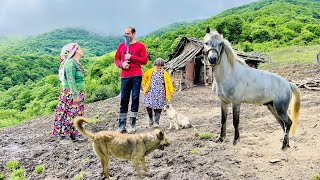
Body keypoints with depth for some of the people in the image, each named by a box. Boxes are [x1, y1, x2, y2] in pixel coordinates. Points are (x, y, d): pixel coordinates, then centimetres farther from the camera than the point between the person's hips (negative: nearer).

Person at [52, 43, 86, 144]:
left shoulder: (77, 63, 14)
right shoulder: (70, 63, -15)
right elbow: (70, 80, -21)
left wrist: (82, 93, 22)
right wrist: (75, 94, -24)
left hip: (78, 93, 9)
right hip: (70, 94, -9)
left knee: (77, 115, 11)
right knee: (69, 114, -6)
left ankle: (73, 135, 19)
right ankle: (63, 137, 0)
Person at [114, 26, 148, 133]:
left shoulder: (140, 46, 4)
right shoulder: (121, 45, 16)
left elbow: (144, 61, -3)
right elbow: (116, 59, 18)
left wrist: (131, 57, -11)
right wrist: (121, 64, -3)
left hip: (136, 76, -3)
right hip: (124, 76, 3)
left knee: (135, 98, -3)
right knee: (123, 100, 2)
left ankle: (132, 125, 1)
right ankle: (121, 126, 6)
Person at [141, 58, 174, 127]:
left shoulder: (165, 74, 2)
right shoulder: (150, 72, 4)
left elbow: (169, 82, 6)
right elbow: (144, 78, 14)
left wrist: (171, 91, 5)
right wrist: (143, 86, 6)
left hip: (160, 94, -1)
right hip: (150, 93, 1)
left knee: (158, 107, -1)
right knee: (148, 106, -5)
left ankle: (156, 122, 11)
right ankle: (150, 119, 20)